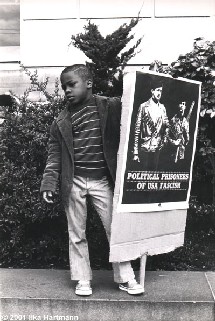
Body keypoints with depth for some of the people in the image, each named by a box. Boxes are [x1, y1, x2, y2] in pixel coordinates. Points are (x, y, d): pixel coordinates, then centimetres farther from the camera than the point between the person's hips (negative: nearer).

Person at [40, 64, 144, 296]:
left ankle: (125, 278, 18)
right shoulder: (61, 121, 6)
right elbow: (54, 155, 6)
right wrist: (48, 183, -1)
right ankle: (82, 280, 22)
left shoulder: (111, 107, 0)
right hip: (73, 182, 2)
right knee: (76, 234, 9)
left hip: (102, 181, -2)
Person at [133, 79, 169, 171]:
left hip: (157, 147, 4)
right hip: (145, 148, -4)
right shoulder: (144, 107, -5)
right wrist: (135, 152, -10)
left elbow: (166, 125, 18)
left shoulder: (162, 108, 9)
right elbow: (137, 130, -6)